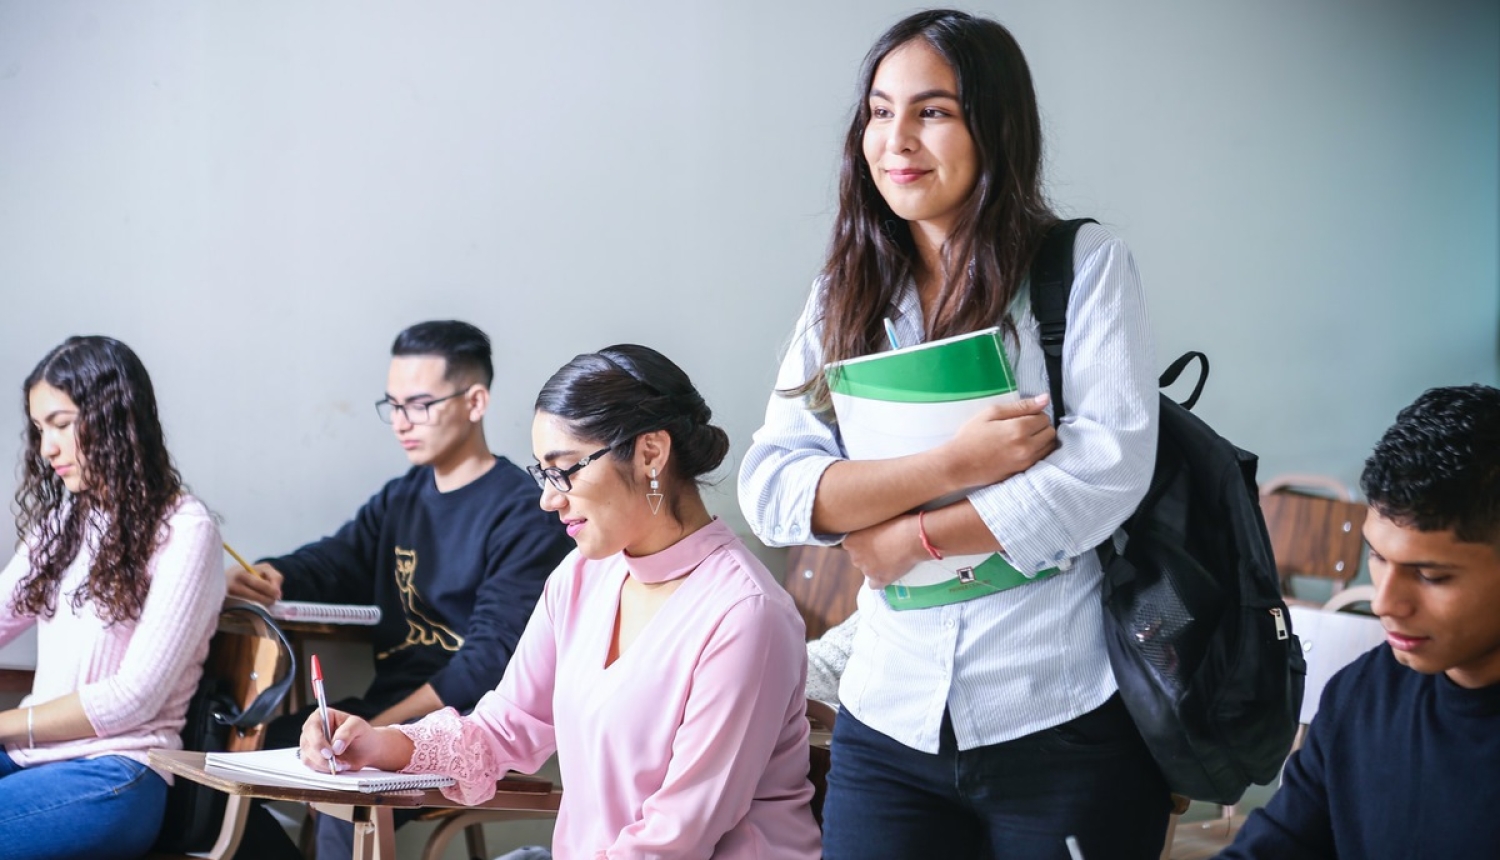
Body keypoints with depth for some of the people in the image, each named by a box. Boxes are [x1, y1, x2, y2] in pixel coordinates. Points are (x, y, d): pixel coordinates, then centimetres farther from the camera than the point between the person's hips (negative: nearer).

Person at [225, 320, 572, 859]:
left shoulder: (522, 515, -8)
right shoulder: (400, 500, 18)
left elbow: (492, 658, -16)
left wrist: (384, 726, -21)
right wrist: (266, 578, -16)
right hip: (386, 709, 8)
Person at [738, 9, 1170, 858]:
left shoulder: (1086, 264, -2)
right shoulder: (845, 299, 9)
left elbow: (1109, 468, -13)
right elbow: (770, 489, -2)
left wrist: (911, 539, -9)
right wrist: (950, 463, -15)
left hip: (1068, 724, -3)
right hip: (891, 726, 3)